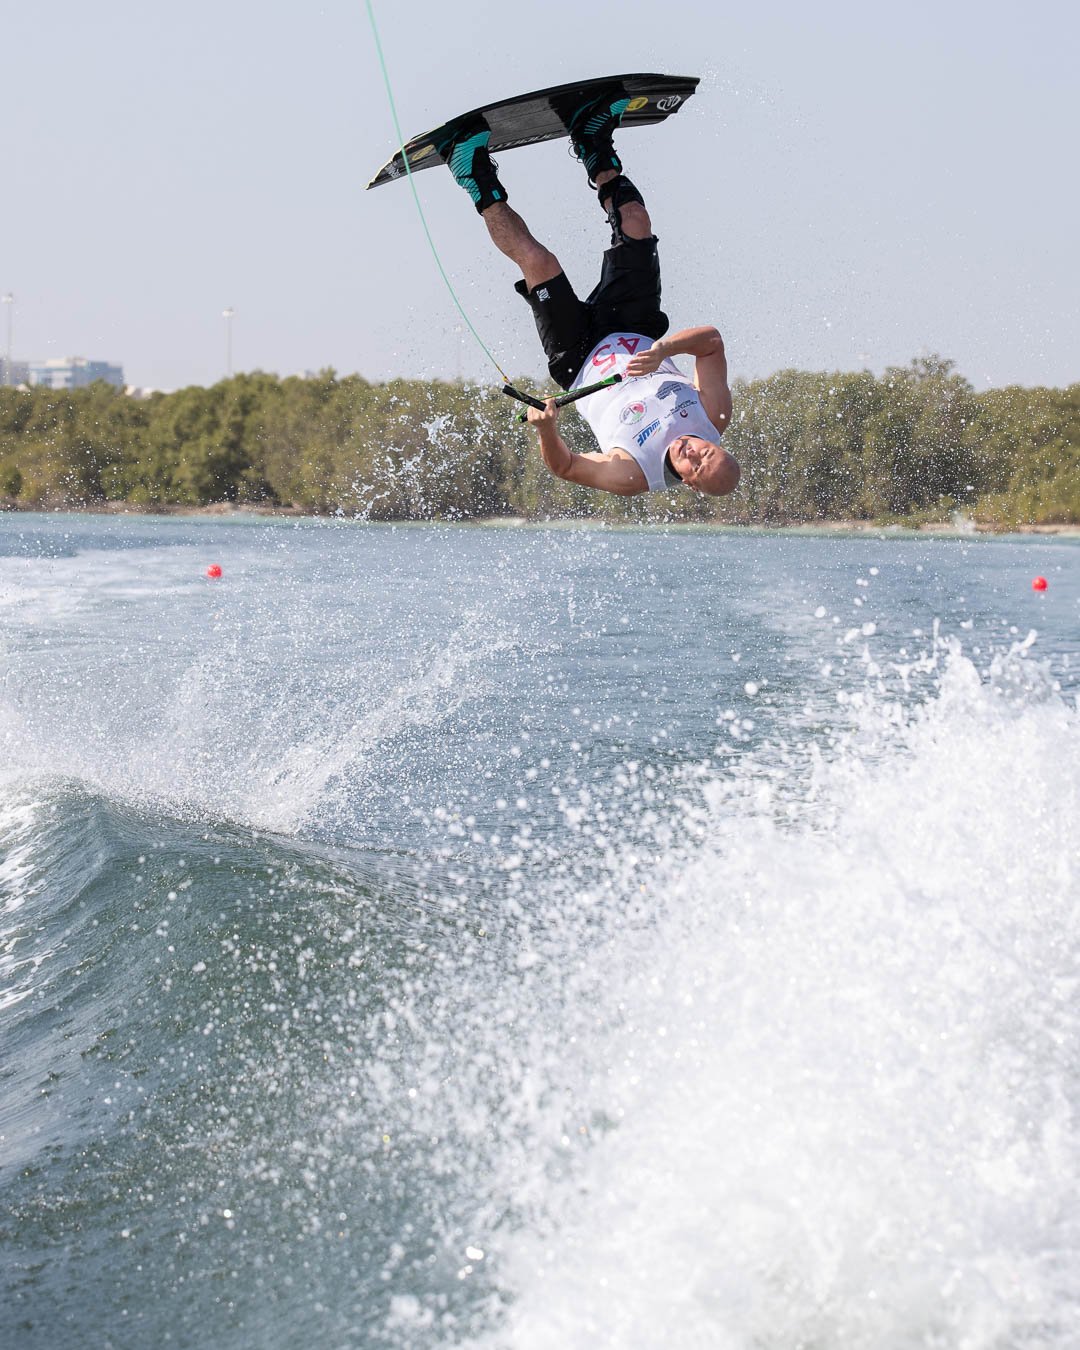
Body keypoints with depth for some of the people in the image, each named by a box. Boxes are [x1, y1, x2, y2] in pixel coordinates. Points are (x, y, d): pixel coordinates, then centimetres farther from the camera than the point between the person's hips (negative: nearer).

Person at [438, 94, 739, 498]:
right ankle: (596, 151, 25)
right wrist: (664, 348, -39)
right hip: (635, 335, 3)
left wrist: (546, 429, -50)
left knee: (537, 261, -15)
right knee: (635, 223, -3)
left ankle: (482, 185, 11)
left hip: (580, 360, -3)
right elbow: (712, 340, -20)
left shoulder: (634, 477, -36)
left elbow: (564, 467, -26)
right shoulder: (715, 418, -28)